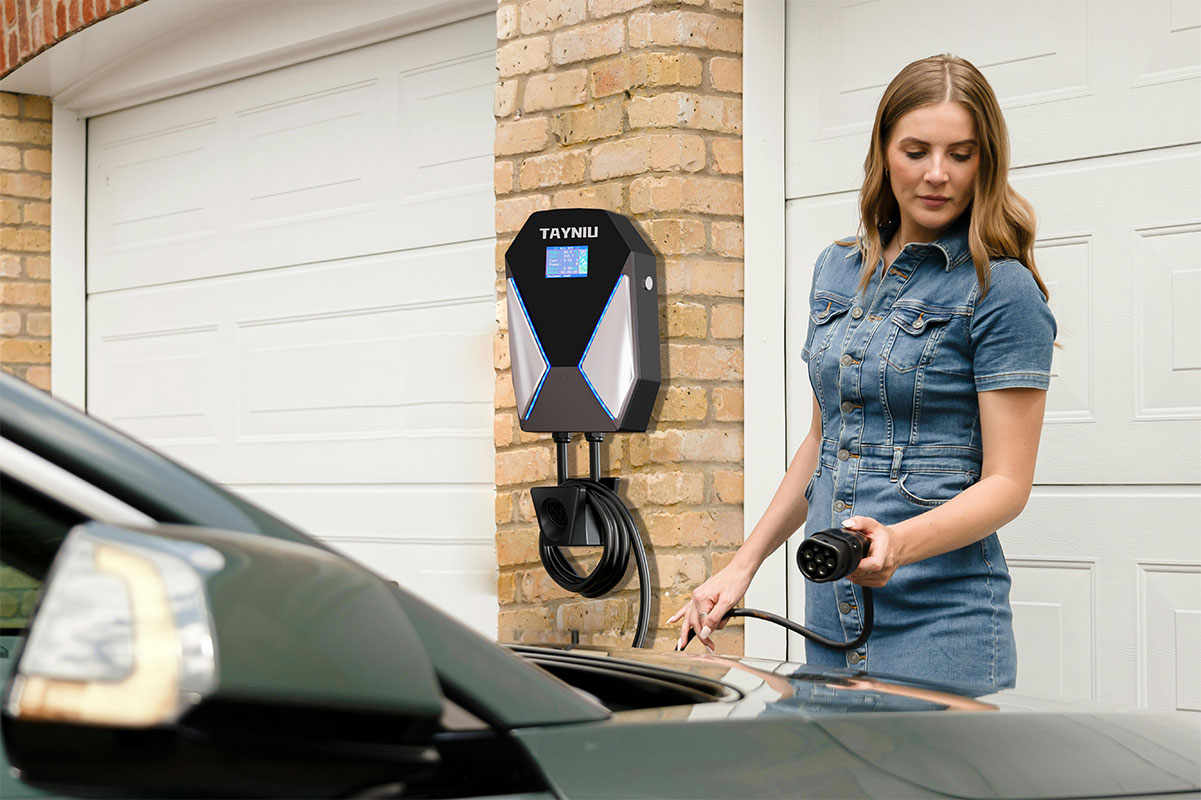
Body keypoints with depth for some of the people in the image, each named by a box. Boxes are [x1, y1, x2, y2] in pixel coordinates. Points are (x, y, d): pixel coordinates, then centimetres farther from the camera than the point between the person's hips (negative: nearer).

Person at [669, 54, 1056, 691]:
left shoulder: (1002, 290, -8)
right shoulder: (837, 270, 12)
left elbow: (1006, 482, -11)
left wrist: (899, 542, -28)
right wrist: (742, 566, 14)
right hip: (830, 615, 6)